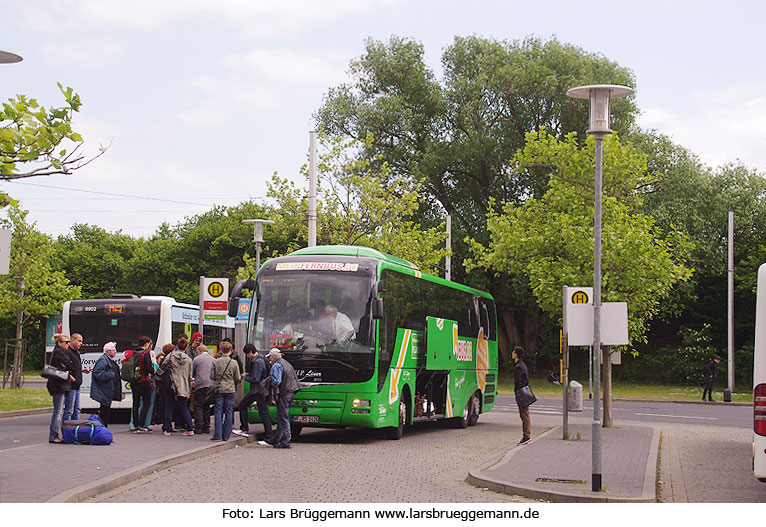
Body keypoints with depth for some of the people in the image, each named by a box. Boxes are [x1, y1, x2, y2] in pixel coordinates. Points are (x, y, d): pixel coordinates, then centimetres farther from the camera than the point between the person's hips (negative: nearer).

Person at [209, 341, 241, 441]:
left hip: (219, 389, 0)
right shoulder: (234, 363, -4)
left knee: (218, 412, 4)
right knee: (229, 412, 6)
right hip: (230, 390, 0)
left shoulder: (215, 362, -5)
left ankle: (218, 435, -2)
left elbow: (212, 376, -4)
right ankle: (226, 436, 6)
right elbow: (238, 378, -1)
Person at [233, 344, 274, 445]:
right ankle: (245, 430, 19)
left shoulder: (258, 362, -20)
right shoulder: (260, 358, 12)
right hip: (255, 391, 11)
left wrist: (245, 377, -7)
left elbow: (255, 379, -22)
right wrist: (249, 374, 13)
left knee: (263, 414, -6)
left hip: (260, 391, -11)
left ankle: (269, 438, -2)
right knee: (242, 405, 16)